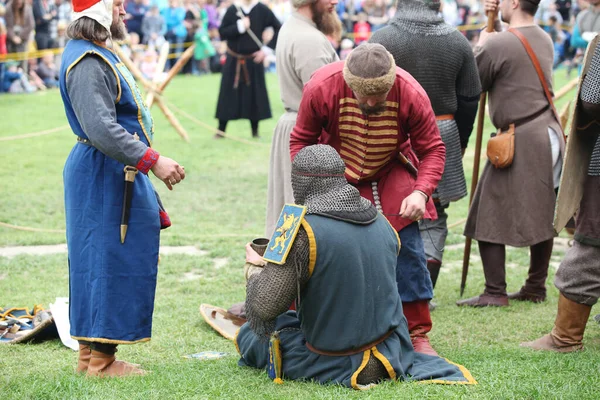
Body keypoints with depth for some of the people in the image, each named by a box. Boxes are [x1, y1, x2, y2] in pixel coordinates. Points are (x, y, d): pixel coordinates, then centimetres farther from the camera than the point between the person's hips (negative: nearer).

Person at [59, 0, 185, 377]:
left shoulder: (100, 54, 17)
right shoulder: (86, 63, -19)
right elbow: (100, 128, -29)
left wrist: (145, 162, 26)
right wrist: (153, 160, -31)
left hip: (120, 175, 11)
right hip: (104, 178, -11)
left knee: (107, 261, 13)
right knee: (110, 261, -6)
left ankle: (92, 353, 20)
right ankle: (100, 360, -1)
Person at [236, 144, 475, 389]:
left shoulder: (301, 229, -21)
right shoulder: (381, 222, 0)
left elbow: (266, 306, -22)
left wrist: (258, 274, 1)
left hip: (332, 364, -7)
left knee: (248, 335, 14)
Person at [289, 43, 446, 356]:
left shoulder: (411, 95, -27)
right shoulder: (320, 88, -28)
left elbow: (433, 149, -15)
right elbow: (301, 140, -12)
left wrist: (421, 191, -32)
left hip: (390, 177, 0)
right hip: (334, 176, 0)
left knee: (407, 247, -9)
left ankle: (418, 335, 3)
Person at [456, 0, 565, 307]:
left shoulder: (497, 45, -15)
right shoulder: (544, 40, 10)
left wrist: (480, 45, 9)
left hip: (519, 140, -8)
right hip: (549, 134, 8)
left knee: (490, 216, -1)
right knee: (542, 216, 13)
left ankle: (495, 292, -1)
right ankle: (536, 287, 20)